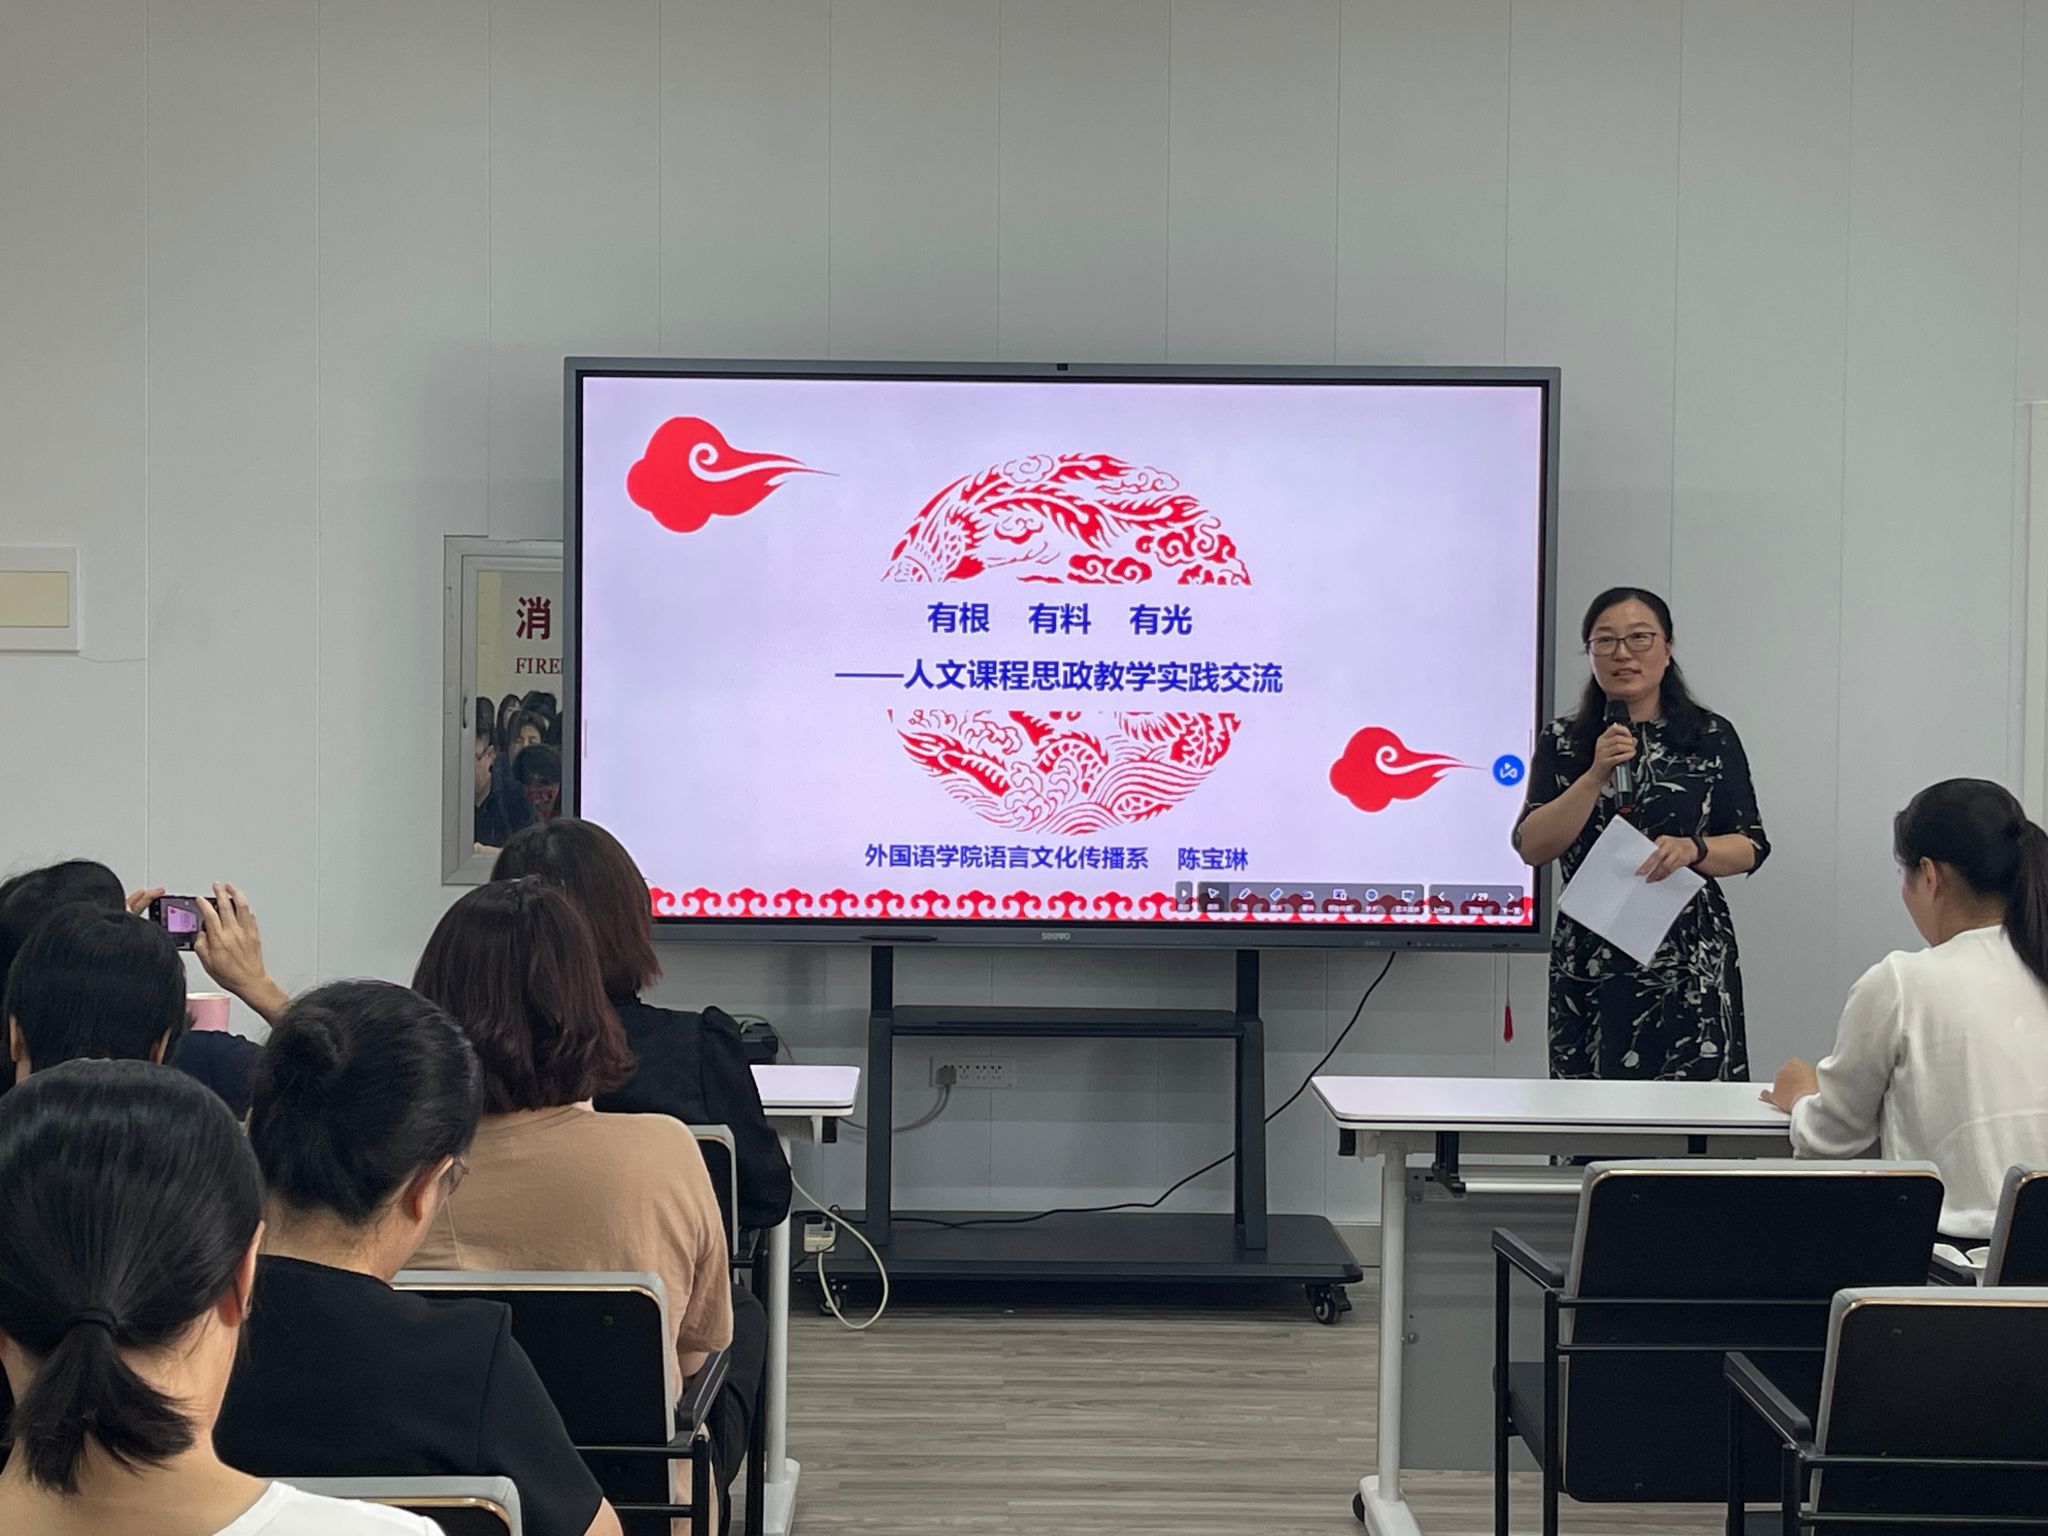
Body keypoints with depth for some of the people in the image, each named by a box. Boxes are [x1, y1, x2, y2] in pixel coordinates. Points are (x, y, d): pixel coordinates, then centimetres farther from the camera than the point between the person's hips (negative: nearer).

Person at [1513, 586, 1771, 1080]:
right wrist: (1597, 775, -14)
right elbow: (1532, 847, -3)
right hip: (1589, 964, 1)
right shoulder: (1562, 743, 7)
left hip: (1690, 967, -1)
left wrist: (1693, 849, -17)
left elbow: (1751, 846, 3)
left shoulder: (1712, 738, 4)